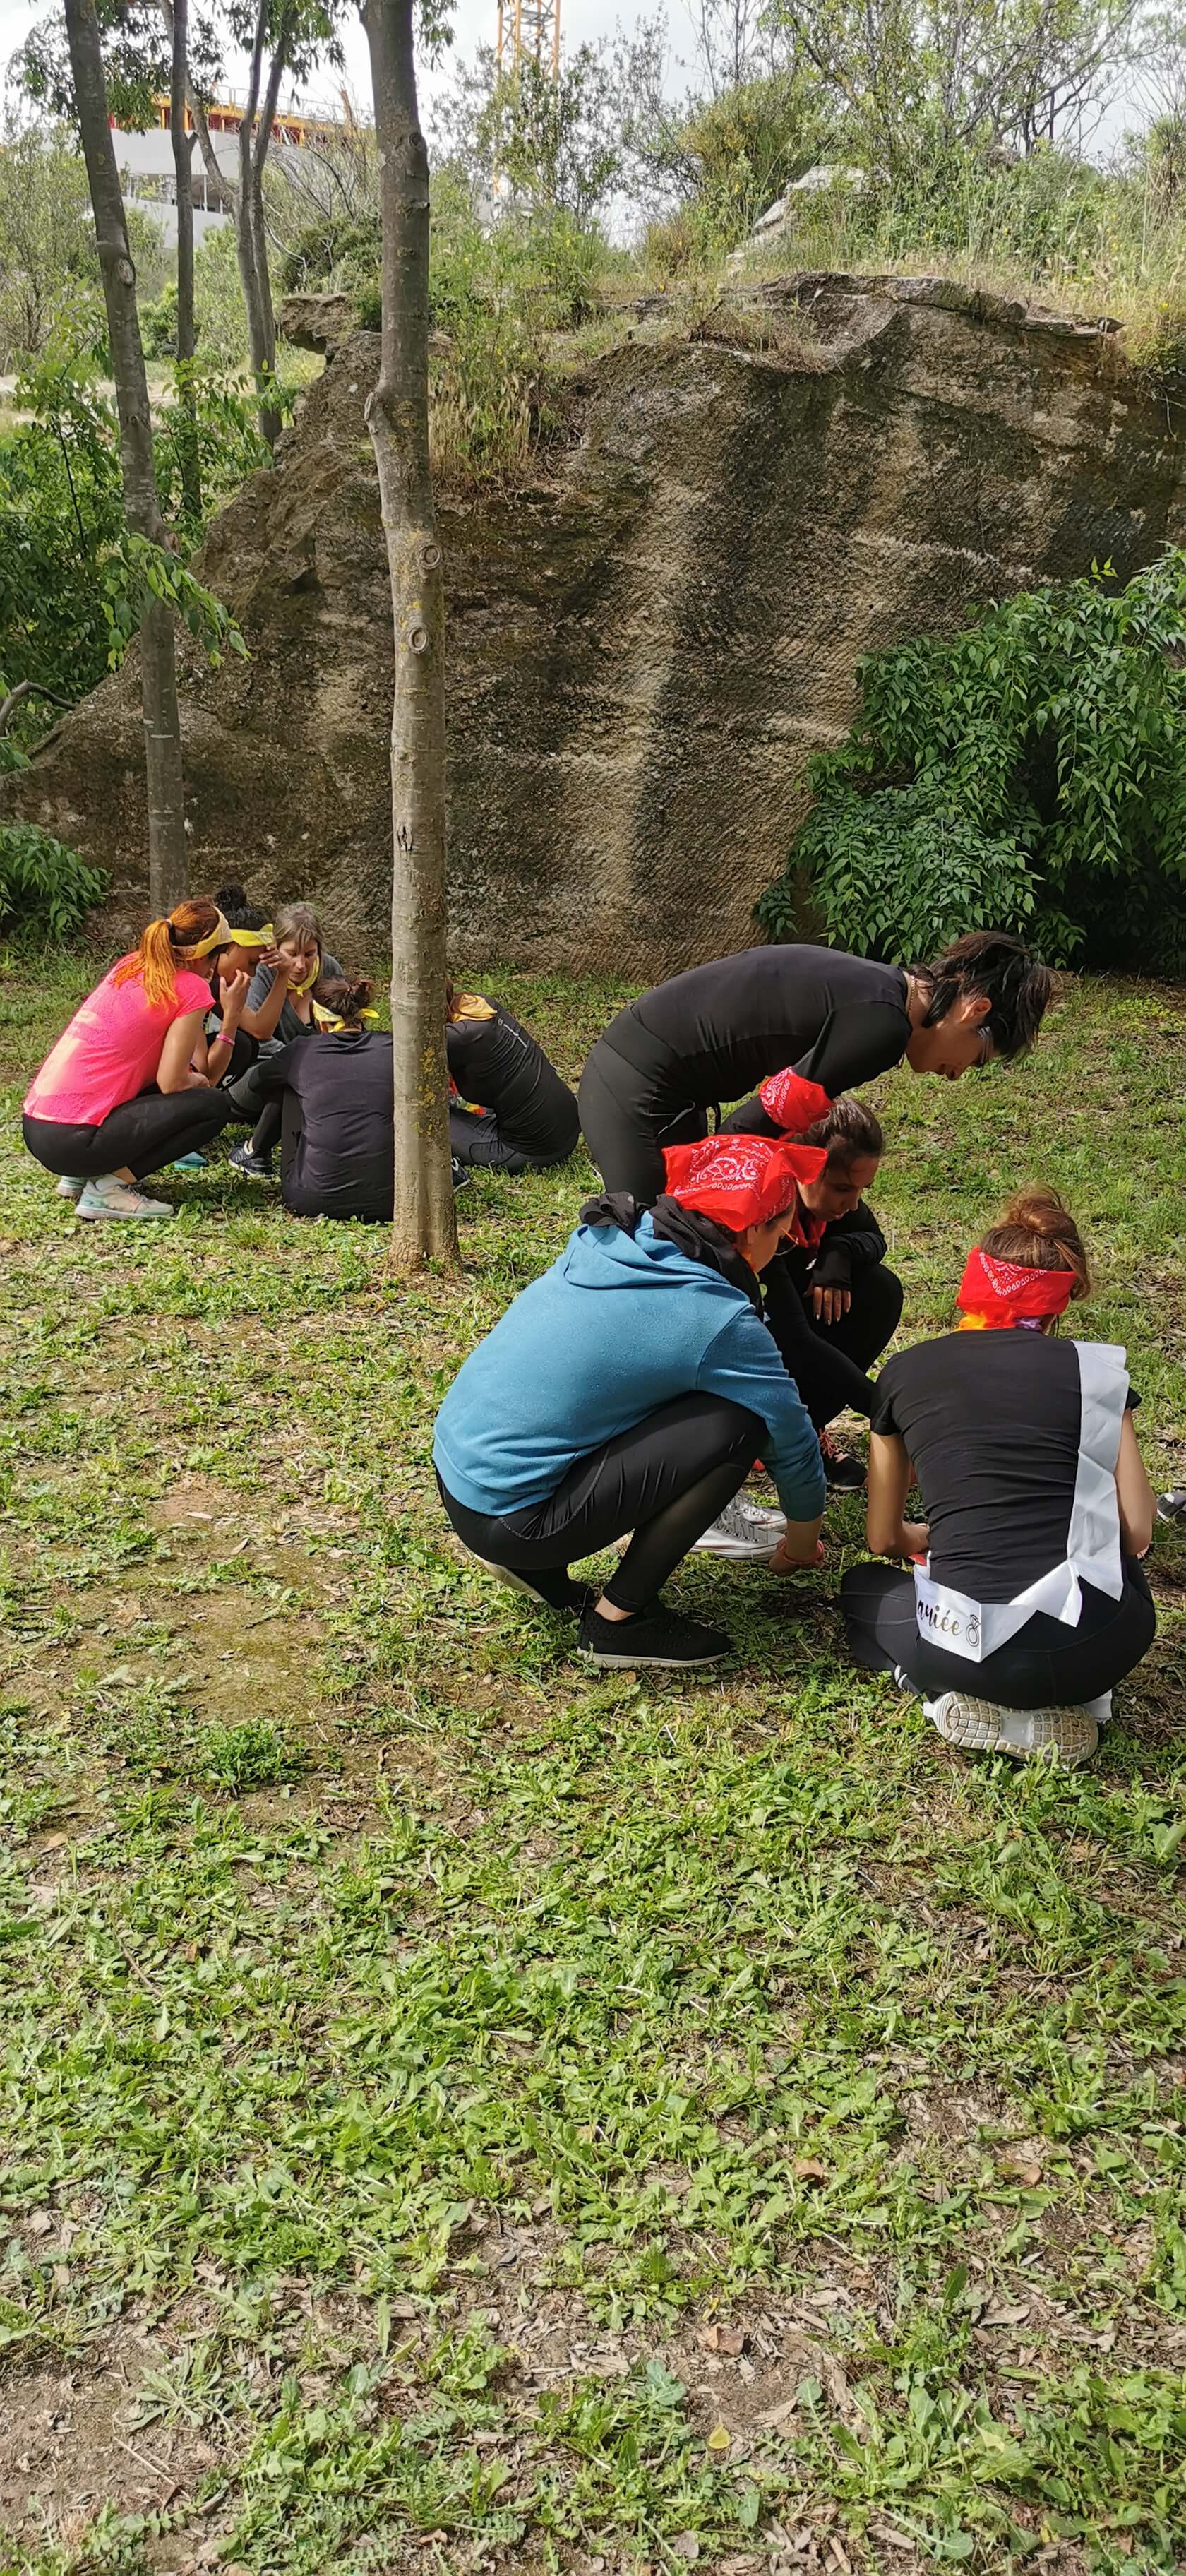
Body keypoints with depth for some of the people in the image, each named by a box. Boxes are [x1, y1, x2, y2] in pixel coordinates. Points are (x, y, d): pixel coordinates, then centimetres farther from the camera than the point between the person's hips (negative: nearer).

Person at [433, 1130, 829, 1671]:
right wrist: (803, 1537, 20)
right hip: (509, 1519, -8)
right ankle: (620, 1619, 1)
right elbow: (791, 1438, 0)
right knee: (734, 1424, -10)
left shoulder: (608, 1242, 6)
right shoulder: (718, 1321, -15)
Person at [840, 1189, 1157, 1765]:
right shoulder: (1095, 1370, 8)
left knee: (863, 1589, 31)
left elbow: (884, 1539, 21)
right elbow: (1137, 1534, 6)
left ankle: (964, 1698, 4)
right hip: (1096, 1647, 1)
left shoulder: (908, 1371, 11)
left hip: (973, 1650, -1)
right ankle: (1060, 1700, 9)